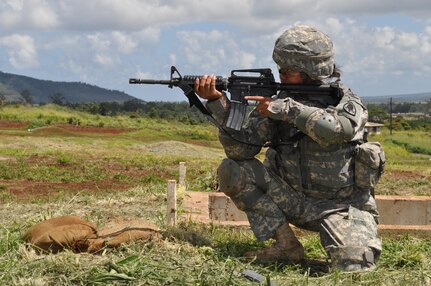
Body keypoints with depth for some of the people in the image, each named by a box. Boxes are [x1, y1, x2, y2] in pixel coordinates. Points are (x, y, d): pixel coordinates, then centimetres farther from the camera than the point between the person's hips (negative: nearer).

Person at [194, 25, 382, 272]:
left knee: (353, 264, -31)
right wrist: (217, 101, -21)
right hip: (295, 201, 4)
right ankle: (287, 245, -6)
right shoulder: (276, 101, -2)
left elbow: (340, 128, -35)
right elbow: (241, 149, -9)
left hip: (342, 206, -4)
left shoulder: (346, 100, -10)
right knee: (232, 170, -13)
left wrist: (286, 109, -34)